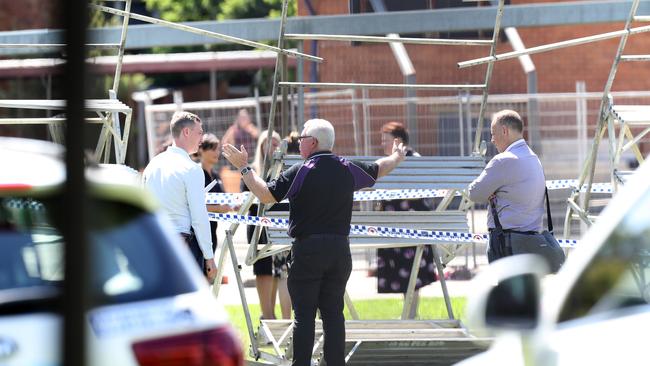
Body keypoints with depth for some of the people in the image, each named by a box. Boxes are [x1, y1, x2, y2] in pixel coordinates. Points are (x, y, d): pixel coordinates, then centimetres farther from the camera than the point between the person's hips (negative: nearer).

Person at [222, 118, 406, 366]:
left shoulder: (299, 172, -11)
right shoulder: (347, 169, 4)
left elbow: (266, 195, -12)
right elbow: (379, 169, 21)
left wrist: (243, 167, -3)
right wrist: (397, 157, 42)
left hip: (307, 248, -4)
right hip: (339, 248, 4)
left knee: (303, 313, -1)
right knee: (333, 312, 8)